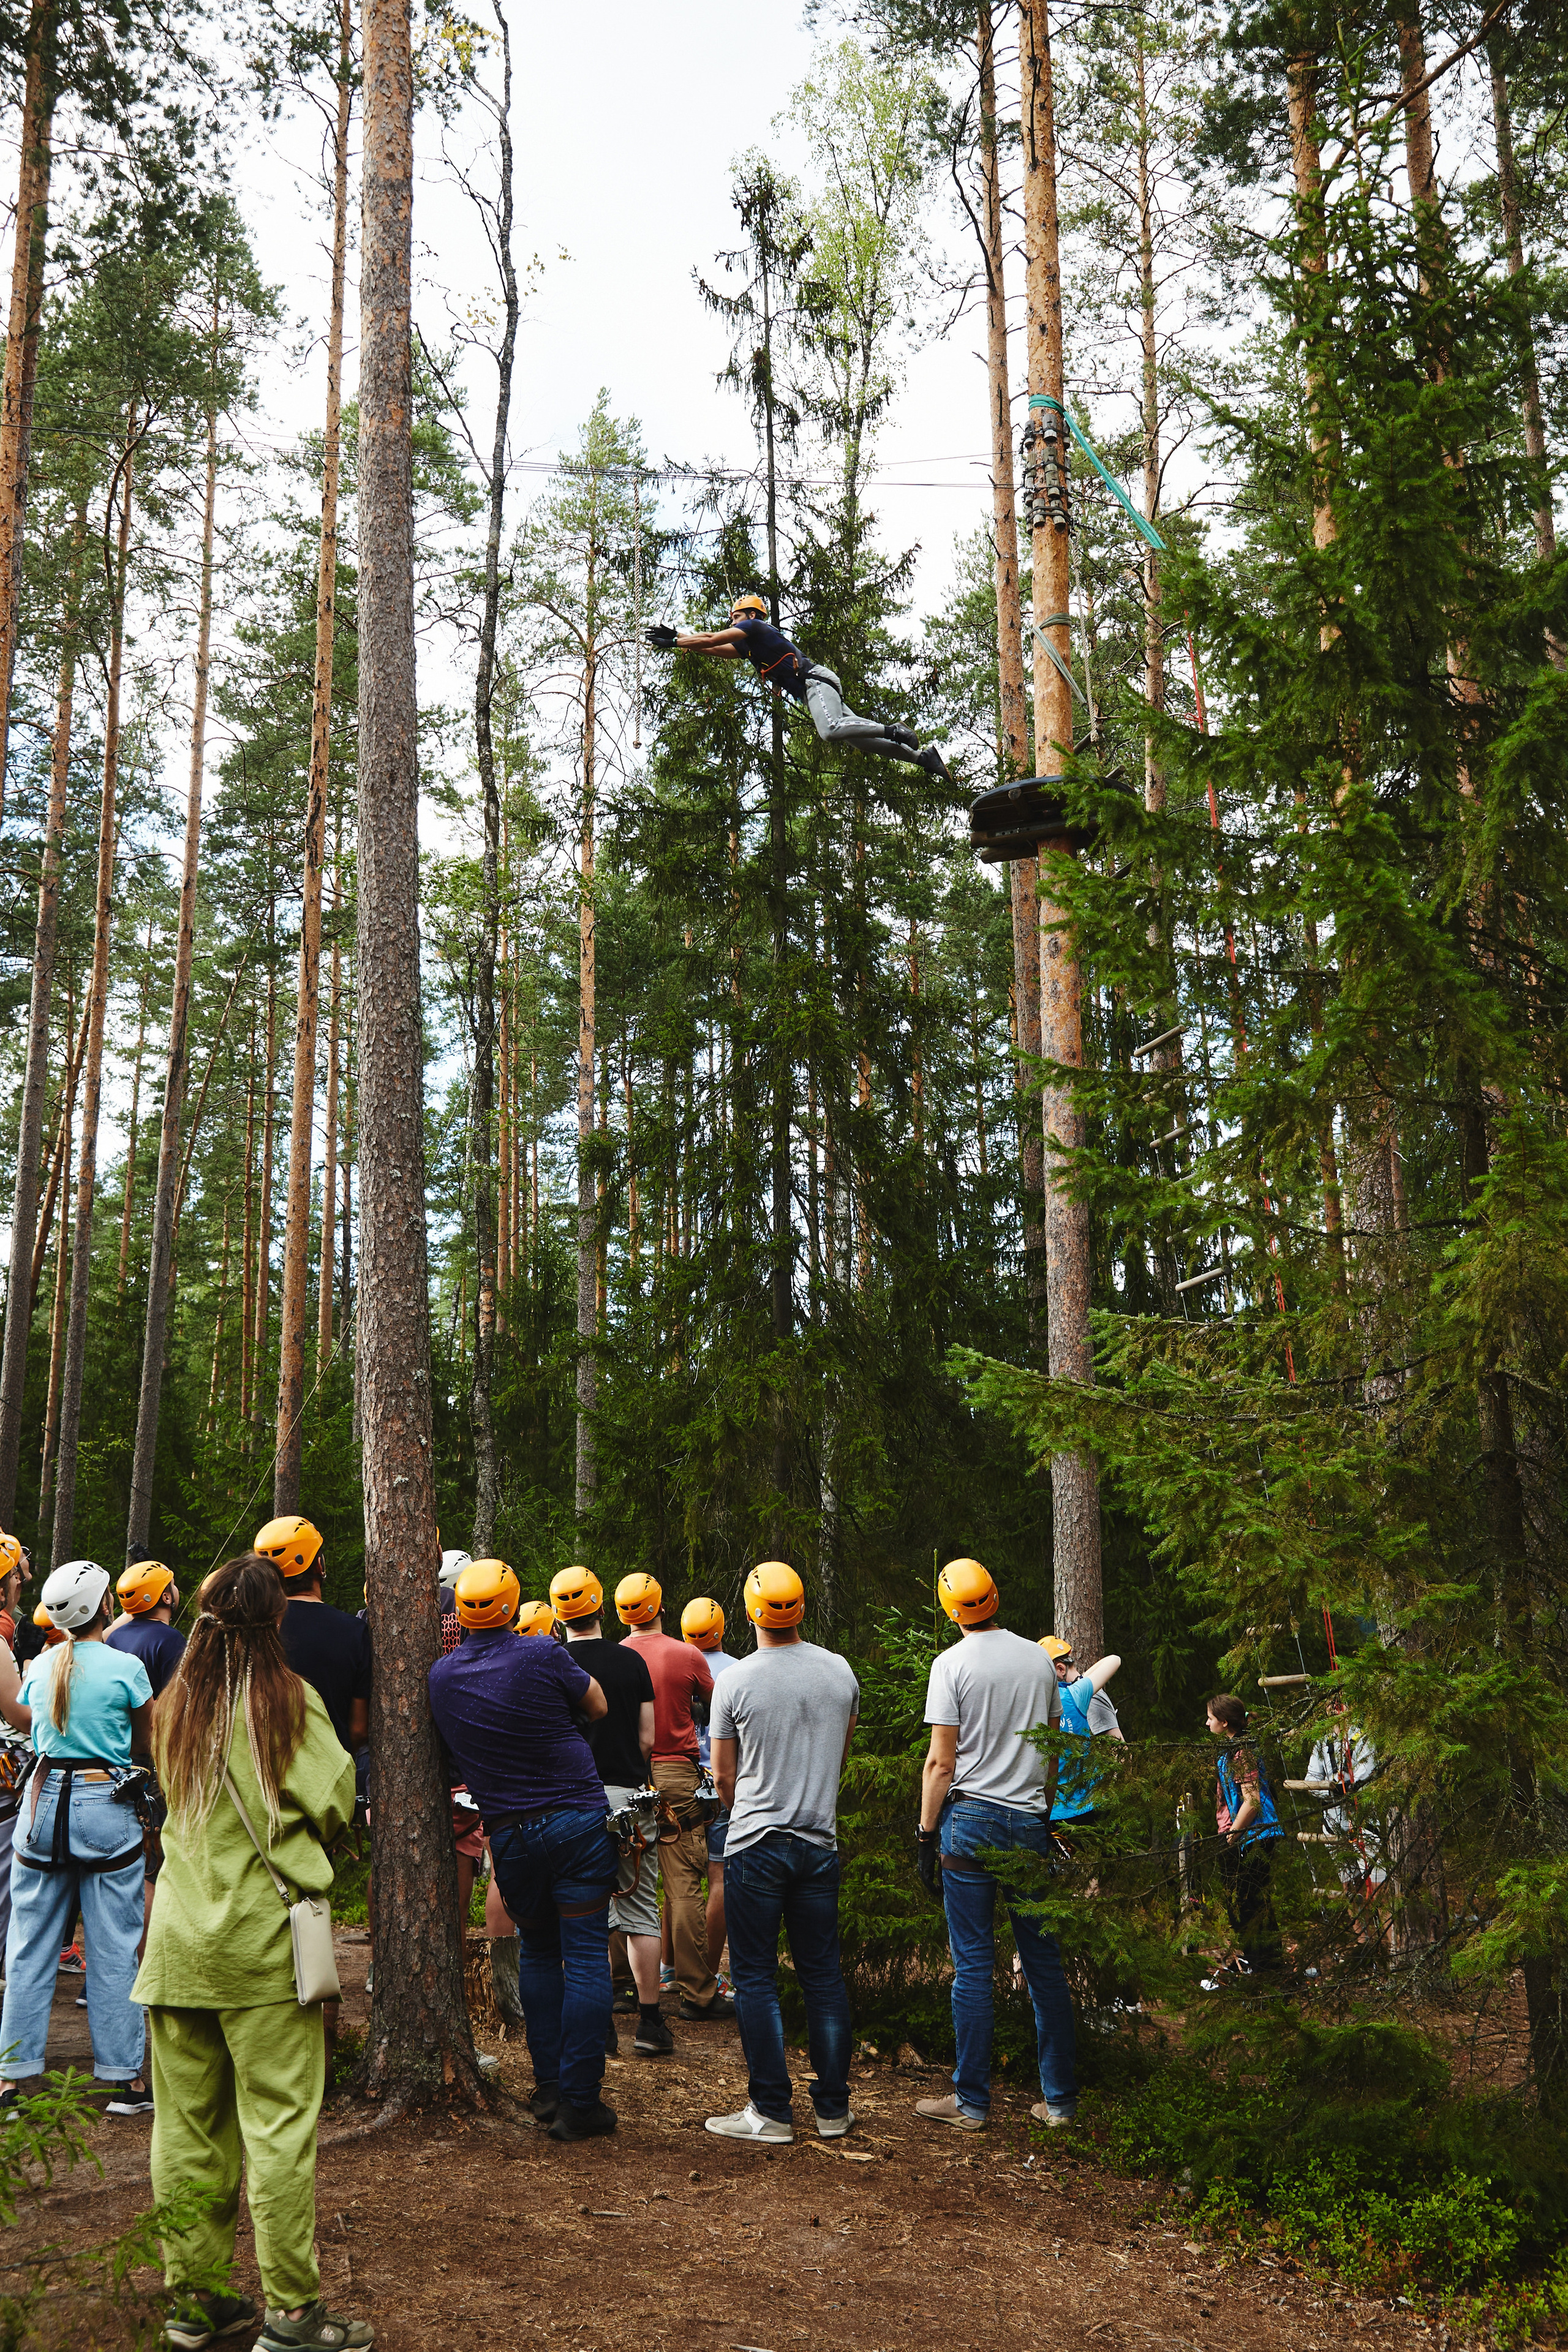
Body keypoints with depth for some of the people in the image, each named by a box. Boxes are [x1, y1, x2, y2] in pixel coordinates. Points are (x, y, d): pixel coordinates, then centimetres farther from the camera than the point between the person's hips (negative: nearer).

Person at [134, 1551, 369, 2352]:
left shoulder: (174, 1706, 7)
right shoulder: (291, 1700, -8)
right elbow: (335, 1805, -5)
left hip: (178, 1937, 5)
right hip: (266, 1934, -5)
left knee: (186, 2123, 11)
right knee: (278, 2122, 0)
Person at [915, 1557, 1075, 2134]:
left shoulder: (953, 1664, -7)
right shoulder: (1039, 1659, 7)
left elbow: (941, 1763, -9)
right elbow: (1051, 1752, 15)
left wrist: (927, 1833, -3)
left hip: (970, 1817, -4)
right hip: (1031, 1824, 4)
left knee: (973, 1963, 0)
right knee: (1043, 1962, 9)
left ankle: (972, 2102, 5)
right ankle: (1059, 2098, 14)